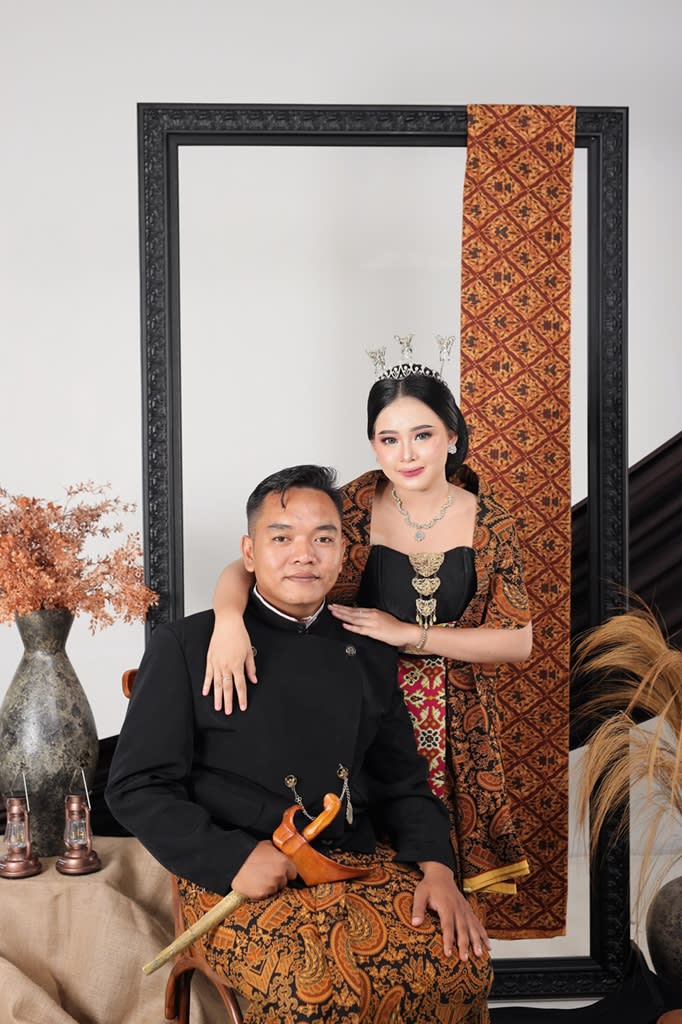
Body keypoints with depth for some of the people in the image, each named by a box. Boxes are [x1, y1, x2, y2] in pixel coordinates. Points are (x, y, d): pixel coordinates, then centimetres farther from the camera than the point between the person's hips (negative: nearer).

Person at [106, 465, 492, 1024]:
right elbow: (136, 786, -2)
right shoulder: (185, 646, 1)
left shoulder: (369, 654, 14)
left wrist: (437, 869, -3)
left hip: (358, 863, 4)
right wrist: (232, 860, -16)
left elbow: (404, 782, 16)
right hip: (235, 877, -4)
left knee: (461, 962, -19)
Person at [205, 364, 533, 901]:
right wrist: (229, 620, -34)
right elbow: (244, 566, -11)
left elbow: (518, 641, -7)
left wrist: (409, 633, -17)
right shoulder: (351, 509, -10)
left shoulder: (490, 523, -6)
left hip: (456, 725, 1)